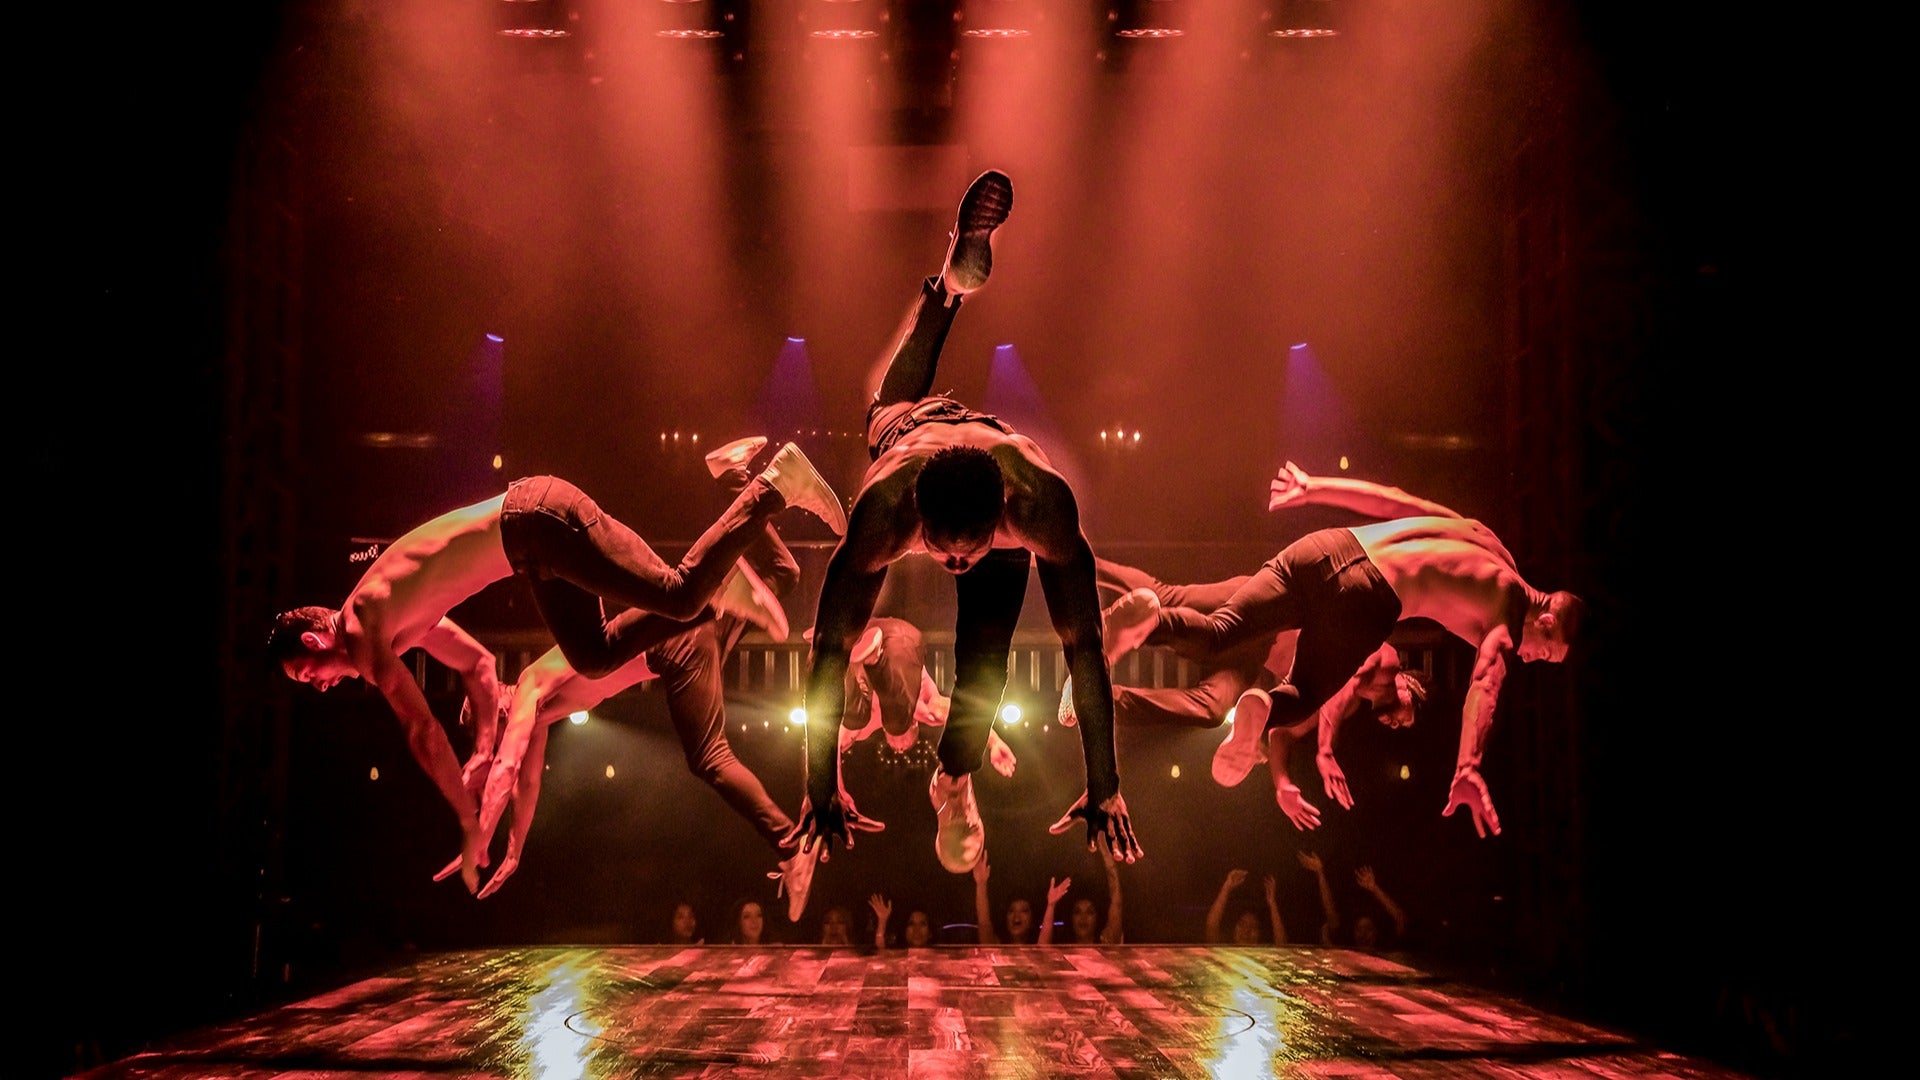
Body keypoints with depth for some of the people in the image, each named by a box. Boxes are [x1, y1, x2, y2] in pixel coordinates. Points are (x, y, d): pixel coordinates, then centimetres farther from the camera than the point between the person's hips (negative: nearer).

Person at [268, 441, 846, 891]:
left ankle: (773, 487, -16)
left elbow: (423, 731, -4)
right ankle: (719, 597, 13)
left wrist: (469, 825, 4)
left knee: (677, 594, -16)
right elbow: (480, 664, 32)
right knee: (595, 659, 14)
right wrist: (485, 755, 28)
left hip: (533, 520, -8)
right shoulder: (401, 617, 23)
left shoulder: (362, 630, -2)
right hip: (532, 543, 8)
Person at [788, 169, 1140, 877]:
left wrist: (1105, 792, -38)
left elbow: (1085, 650, -42)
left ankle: (955, 779, 22)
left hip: (995, 446, -1)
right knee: (895, 399, 38)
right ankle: (952, 281, 62)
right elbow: (829, 651, -42)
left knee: (985, 654, -8)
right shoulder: (886, 507, -50)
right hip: (905, 427, 1)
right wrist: (822, 791, -38)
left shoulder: (1040, 501, -49)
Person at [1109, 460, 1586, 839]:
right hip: (1363, 597, -5)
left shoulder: (1483, 539, 28)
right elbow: (1484, 687, -11)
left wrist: (1311, 489, 30)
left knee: (1216, 632, 0)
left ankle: (1153, 620, -29)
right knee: (1298, 700, 15)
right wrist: (1468, 769, -21)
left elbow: (1392, 499, 26)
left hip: (1324, 547, 5)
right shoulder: (1507, 620, 9)